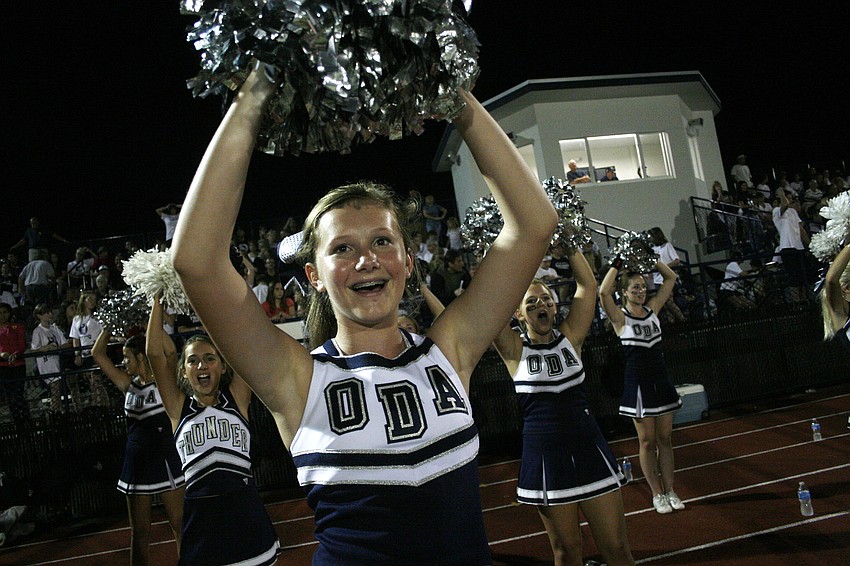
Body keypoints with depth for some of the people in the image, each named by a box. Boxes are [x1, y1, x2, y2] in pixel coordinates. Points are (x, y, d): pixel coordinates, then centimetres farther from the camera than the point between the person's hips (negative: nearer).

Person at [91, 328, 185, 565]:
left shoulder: (163, 381, -7)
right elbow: (97, 354, 13)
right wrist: (108, 328, 9)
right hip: (137, 463, 6)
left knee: (179, 525, 2)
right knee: (139, 531, 13)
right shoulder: (128, 384, 9)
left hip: (164, 461, -5)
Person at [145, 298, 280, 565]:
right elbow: (154, 353, -1)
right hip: (200, 513, 0)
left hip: (245, 511, 0)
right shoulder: (179, 407, 5)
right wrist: (158, 300, 1)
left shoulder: (236, 398, 5)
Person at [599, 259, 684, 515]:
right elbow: (603, 292, -27)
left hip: (660, 379, 5)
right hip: (638, 383, -5)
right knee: (648, 441, 5)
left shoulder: (652, 308, 6)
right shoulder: (620, 317, -9)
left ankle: (669, 491, 21)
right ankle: (657, 494, 15)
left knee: (665, 439, 11)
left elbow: (671, 278, 7)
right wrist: (618, 263, -20)